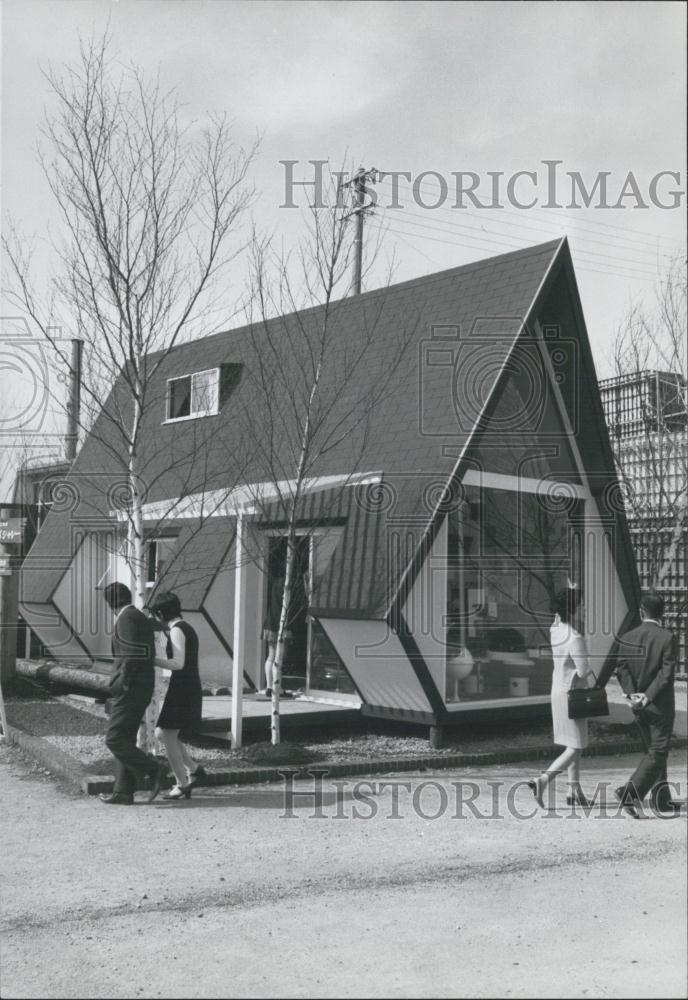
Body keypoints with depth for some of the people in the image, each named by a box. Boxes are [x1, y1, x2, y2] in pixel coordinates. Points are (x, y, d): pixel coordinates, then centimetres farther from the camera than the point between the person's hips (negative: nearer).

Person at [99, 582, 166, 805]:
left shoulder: (127, 618, -13)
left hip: (129, 690, -10)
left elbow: (132, 655, -21)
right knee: (125, 740, 10)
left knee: (114, 740, -7)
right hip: (142, 688, 10)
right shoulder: (142, 618, 17)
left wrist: (122, 684, -17)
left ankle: (153, 770, -7)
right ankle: (123, 792, 10)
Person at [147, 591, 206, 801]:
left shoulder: (177, 630, -15)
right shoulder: (187, 628, 14)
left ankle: (182, 784, 4)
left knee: (168, 736, -1)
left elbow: (178, 664, -22)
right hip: (191, 689, 9)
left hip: (181, 689, -9)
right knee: (161, 733, 15)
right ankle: (193, 769, 15)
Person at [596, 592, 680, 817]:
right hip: (661, 705, -5)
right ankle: (630, 792, -15)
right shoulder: (668, 638, -12)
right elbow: (666, 672, -18)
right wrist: (649, 697, -17)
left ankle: (661, 801, 24)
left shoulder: (627, 638, 0)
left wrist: (632, 693, -13)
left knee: (653, 752, 17)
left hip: (639, 706, 5)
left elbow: (622, 668, -8)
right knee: (657, 753, -1)